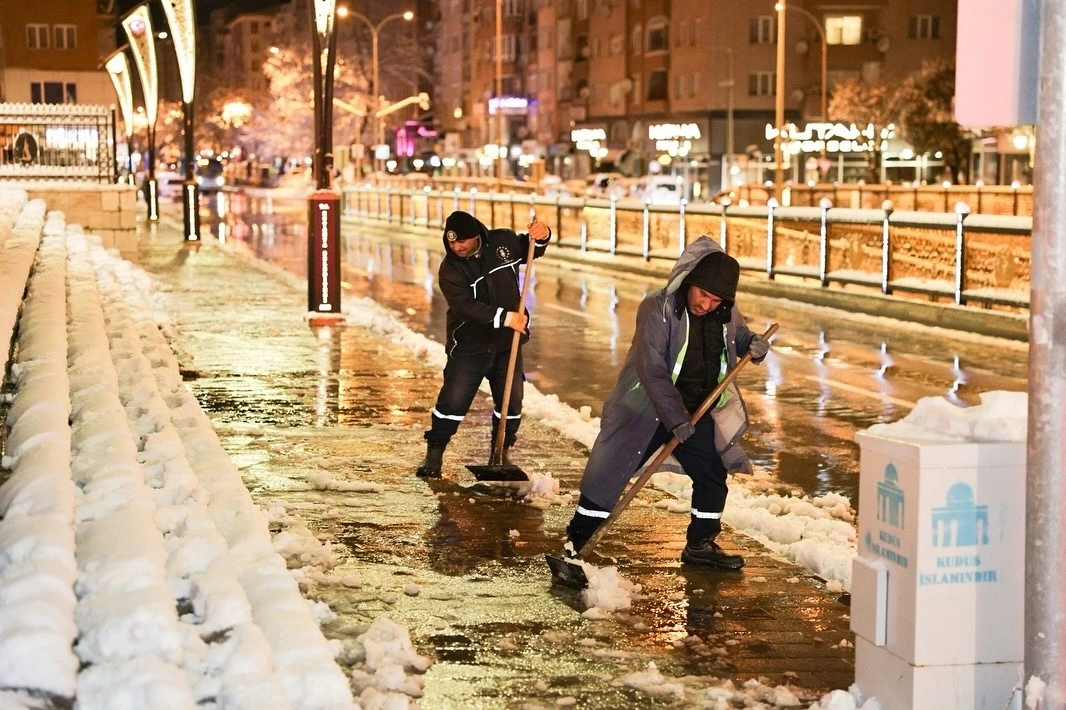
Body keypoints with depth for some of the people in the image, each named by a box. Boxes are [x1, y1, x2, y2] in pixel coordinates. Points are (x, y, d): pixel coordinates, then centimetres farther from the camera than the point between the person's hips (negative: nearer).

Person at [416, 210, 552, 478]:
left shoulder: (503, 242, -4)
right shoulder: (450, 269, -15)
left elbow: (530, 249, 16)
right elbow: (466, 307, -26)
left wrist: (541, 235, -8)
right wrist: (504, 317, -35)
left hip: (507, 344, 3)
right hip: (469, 345, -3)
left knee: (511, 402, 7)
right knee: (453, 401, -8)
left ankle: (501, 452, 25)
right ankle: (434, 455, 6)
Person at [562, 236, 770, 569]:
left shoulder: (726, 314, -5)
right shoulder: (658, 308, -23)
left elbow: (737, 336, 18)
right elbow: (651, 367, -27)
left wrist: (752, 344, -8)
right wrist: (675, 418, -30)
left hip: (698, 412, 6)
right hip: (646, 411, -5)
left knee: (713, 474, 8)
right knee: (609, 475, -4)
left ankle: (700, 544, 26)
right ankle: (573, 544, 4)